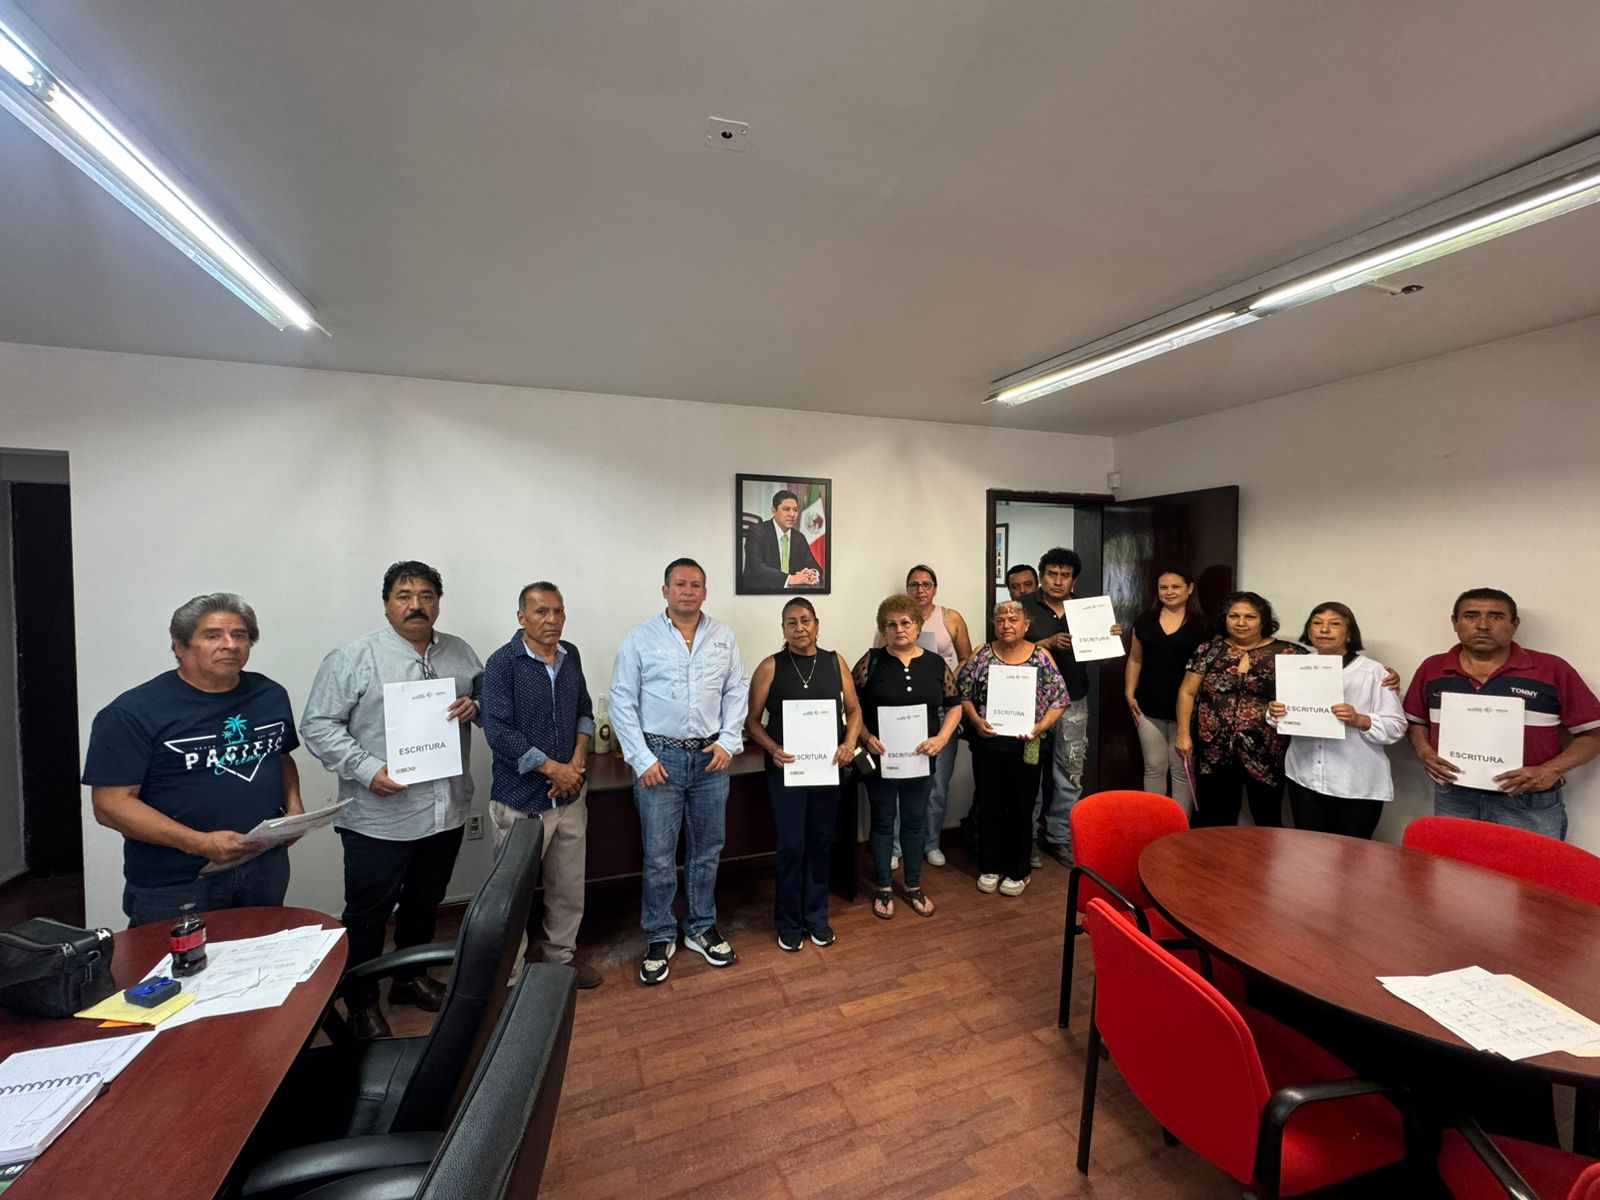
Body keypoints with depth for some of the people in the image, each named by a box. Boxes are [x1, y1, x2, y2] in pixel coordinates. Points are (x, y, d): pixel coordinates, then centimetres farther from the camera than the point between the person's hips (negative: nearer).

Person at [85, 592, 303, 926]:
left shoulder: (271, 695, 5)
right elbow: (111, 804, -14)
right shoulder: (133, 712, -12)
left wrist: (293, 802, -1)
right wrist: (199, 843, -24)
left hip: (266, 870, 5)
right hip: (173, 887, -4)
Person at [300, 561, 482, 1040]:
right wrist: (366, 769, -20)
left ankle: (410, 977, 42)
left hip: (446, 814, 5)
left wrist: (475, 707, -10)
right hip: (379, 817, -4)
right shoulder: (353, 657, -9)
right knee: (368, 914, 11)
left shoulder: (460, 652, 5)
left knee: (425, 904, 21)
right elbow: (318, 725, -9)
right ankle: (362, 1003, 31)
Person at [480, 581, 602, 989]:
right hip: (522, 800, -5)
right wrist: (554, 769, -17)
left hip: (571, 795, 5)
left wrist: (578, 759, -3)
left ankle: (561, 954, 37)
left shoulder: (571, 655, 4)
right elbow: (498, 732, -18)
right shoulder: (502, 663, -13)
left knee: (569, 886, 17)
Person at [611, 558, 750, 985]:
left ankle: (702, 929, 34)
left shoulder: (724, 637, 4)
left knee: (706, 850, 15)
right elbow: (622, 701, -5)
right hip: (659, 757, -2)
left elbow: (737, 691, 6)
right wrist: (642, 758, -9)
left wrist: (728, 741, -4)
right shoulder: (641, 638, -4)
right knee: (659, 856, 7)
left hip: (711, 757, 3)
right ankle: (660, 938, 28)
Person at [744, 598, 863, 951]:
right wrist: (773, 750, -18)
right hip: (786, 767, -2)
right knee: (791, 846, 4)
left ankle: (817, 917, 32)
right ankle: (789, 923, 24)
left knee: (821, 843, 13)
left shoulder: (835, 662, 3)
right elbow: (752, 720, -3)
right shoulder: (771, 667, -5)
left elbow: (853, 710, 7)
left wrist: (850, 742, -10)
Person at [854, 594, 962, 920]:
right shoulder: (872, 661, -6)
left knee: (915, 822, 15)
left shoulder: (936, 663, 1)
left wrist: (941, 738, -9)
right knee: (883, 821, 10)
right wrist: (866, 737, -16)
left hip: (920, 758, 2)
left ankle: (913, 887, 32)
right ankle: (884, 889, 26)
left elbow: (954, 705, 5)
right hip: (881, 757, -2)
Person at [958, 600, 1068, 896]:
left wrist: (1041, 726, -15)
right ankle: (990, 867, 29)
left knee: (1021, 809, 9)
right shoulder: (981, 655, 1)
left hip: (1025, 747, -1)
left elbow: (1059, 700, -1)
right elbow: (963, 694, 3)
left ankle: (1019, 871, 28)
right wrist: (976, 720, -12)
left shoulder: (1041, 656, -1)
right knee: (989, 806, 11)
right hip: (987, 744, 1)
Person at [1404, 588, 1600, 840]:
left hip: (1529, 805, -2)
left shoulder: (1553, 670, -2)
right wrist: (1425, 752, -4)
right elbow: (1417, 721, 15)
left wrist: (1550, 771, -13)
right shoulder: (1431, 669, 4)